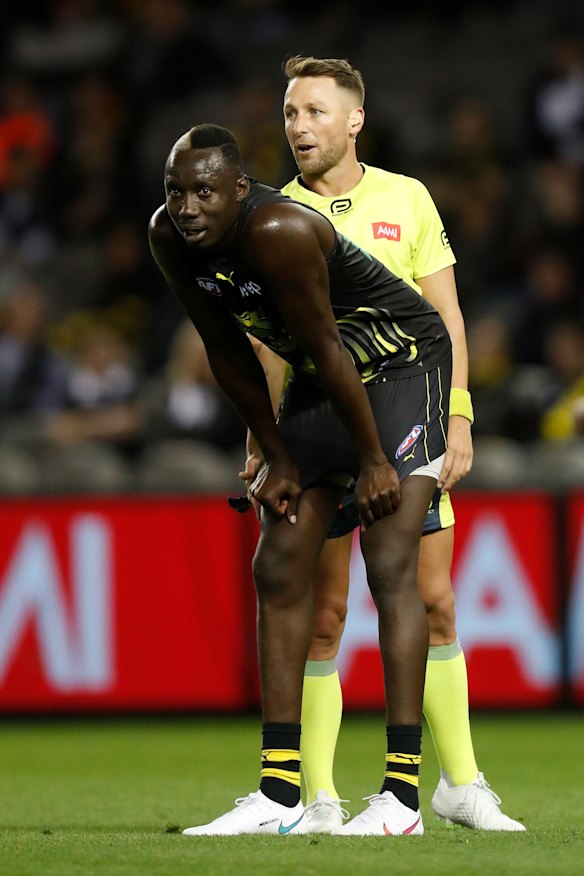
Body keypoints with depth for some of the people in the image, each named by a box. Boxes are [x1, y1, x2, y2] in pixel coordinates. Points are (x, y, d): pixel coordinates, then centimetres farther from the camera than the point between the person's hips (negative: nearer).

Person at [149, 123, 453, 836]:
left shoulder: (278, 233, -33)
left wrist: (372, 461, -18)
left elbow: (329, 354, -26)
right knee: (278, 572, 2)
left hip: (401, 365, -8)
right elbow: (230, 356, 1)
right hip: (318, 380, 8)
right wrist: (277, 457, 4)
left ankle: (403, 795, -18)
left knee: (389, 569, -16)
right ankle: (279, 796, 4)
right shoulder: (170, 237, -10)